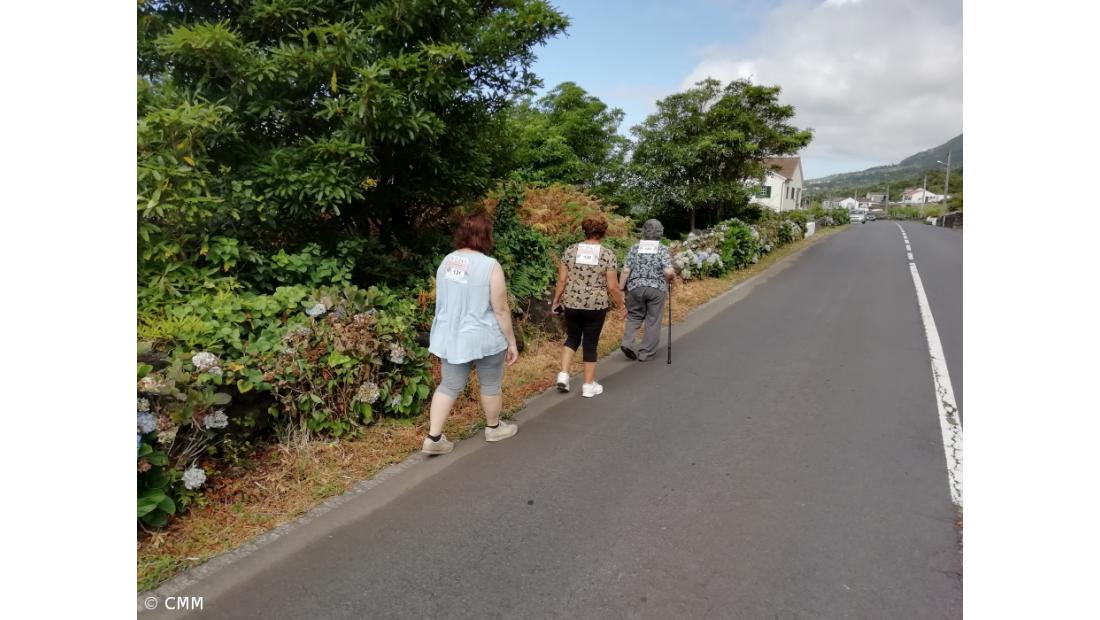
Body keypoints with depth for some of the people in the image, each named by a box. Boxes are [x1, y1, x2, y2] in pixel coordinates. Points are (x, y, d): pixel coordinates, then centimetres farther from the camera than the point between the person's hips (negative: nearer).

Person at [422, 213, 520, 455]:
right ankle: (493, 427, 33)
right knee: (490, 384, 14)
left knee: (449, 385, 11)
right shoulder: (490, 266, -17)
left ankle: (433, 438, 9)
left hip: (450, 337, 6)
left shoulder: (446, 262, 3)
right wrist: (512, 342, -6)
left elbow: (442, 301, 13)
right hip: (484, 338, -5)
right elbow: (501, 310, -15)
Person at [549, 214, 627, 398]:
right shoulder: (608, 254, -8)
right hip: (596, 306, -2)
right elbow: (612, 287, -9)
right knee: (590, 343, 10)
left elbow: (562, 280, -2)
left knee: (572, 338, 23)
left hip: (571, 303, 2)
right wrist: (622, 305, 5)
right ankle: (589, 386, 19)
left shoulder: (570, 250, -2)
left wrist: (556, 300, 11)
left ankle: (563, 375, 12)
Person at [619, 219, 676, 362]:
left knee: (634, 316, 17)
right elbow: (668, 272, -13)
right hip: (657, 289, -1)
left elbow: (626, 270, -4)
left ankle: (627, 343, -4)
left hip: (635, 287, 2)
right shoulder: (663, 249, -2)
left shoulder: (634, 248, 2)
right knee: (653, 321, 9)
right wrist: (672, 276, 8)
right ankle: (646, 353, 13)